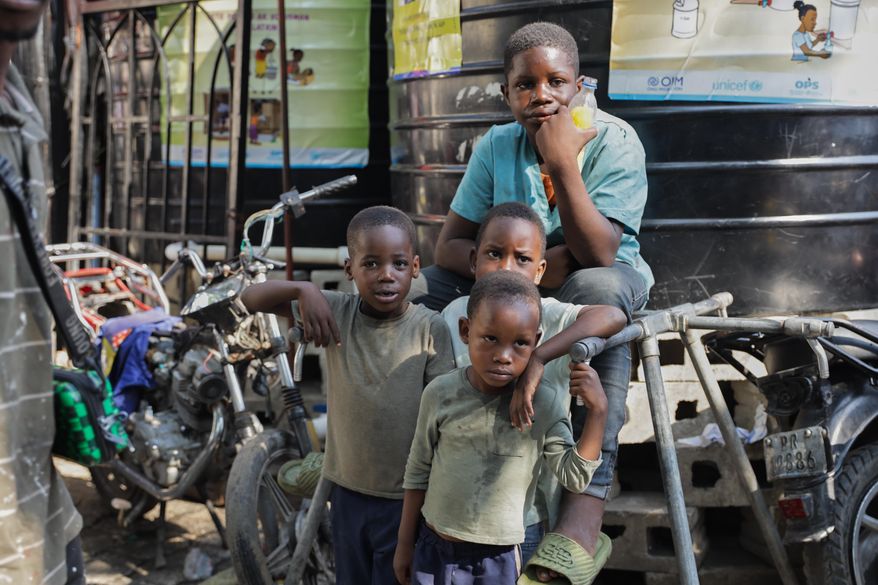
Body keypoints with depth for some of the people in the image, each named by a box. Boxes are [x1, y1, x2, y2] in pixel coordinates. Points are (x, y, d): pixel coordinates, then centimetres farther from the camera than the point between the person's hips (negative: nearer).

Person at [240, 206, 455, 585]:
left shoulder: (430, 329, -13)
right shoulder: (337, 312, -6)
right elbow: (251, 299, -5)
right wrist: (303, 289, -23)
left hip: (405, 499, -3)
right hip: (348, 492, 3)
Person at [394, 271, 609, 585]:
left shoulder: (544, 406, -13)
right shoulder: (440, 393, -11)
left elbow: (574, 476, -11)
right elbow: (418, 471, 1)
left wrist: (597, 411, -21)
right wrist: (405, 543, 7)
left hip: (499, 559, -1)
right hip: (434, 548, 1)